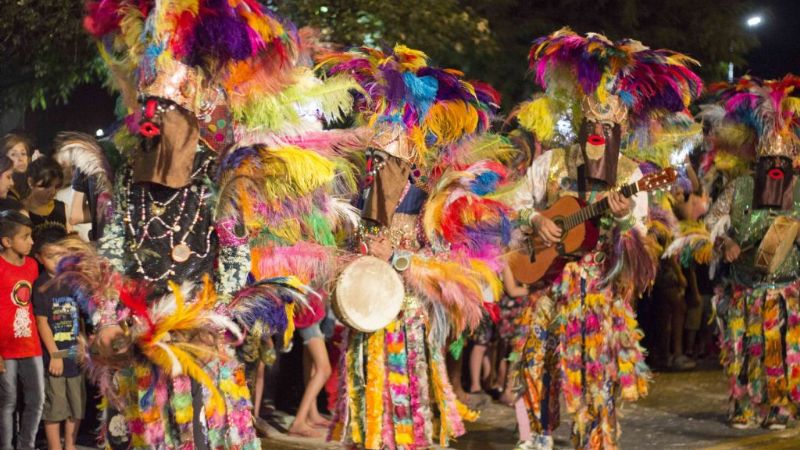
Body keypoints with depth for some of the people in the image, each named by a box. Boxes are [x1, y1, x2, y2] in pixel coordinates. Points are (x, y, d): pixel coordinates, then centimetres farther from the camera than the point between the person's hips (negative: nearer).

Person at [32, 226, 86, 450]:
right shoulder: (41, 286, -9)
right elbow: (42, 322, -11)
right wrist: (55, 354, -12)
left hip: (75, 354, 5)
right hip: (53, 355, -5)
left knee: (76, 405, 13)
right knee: (54, 406, 3)